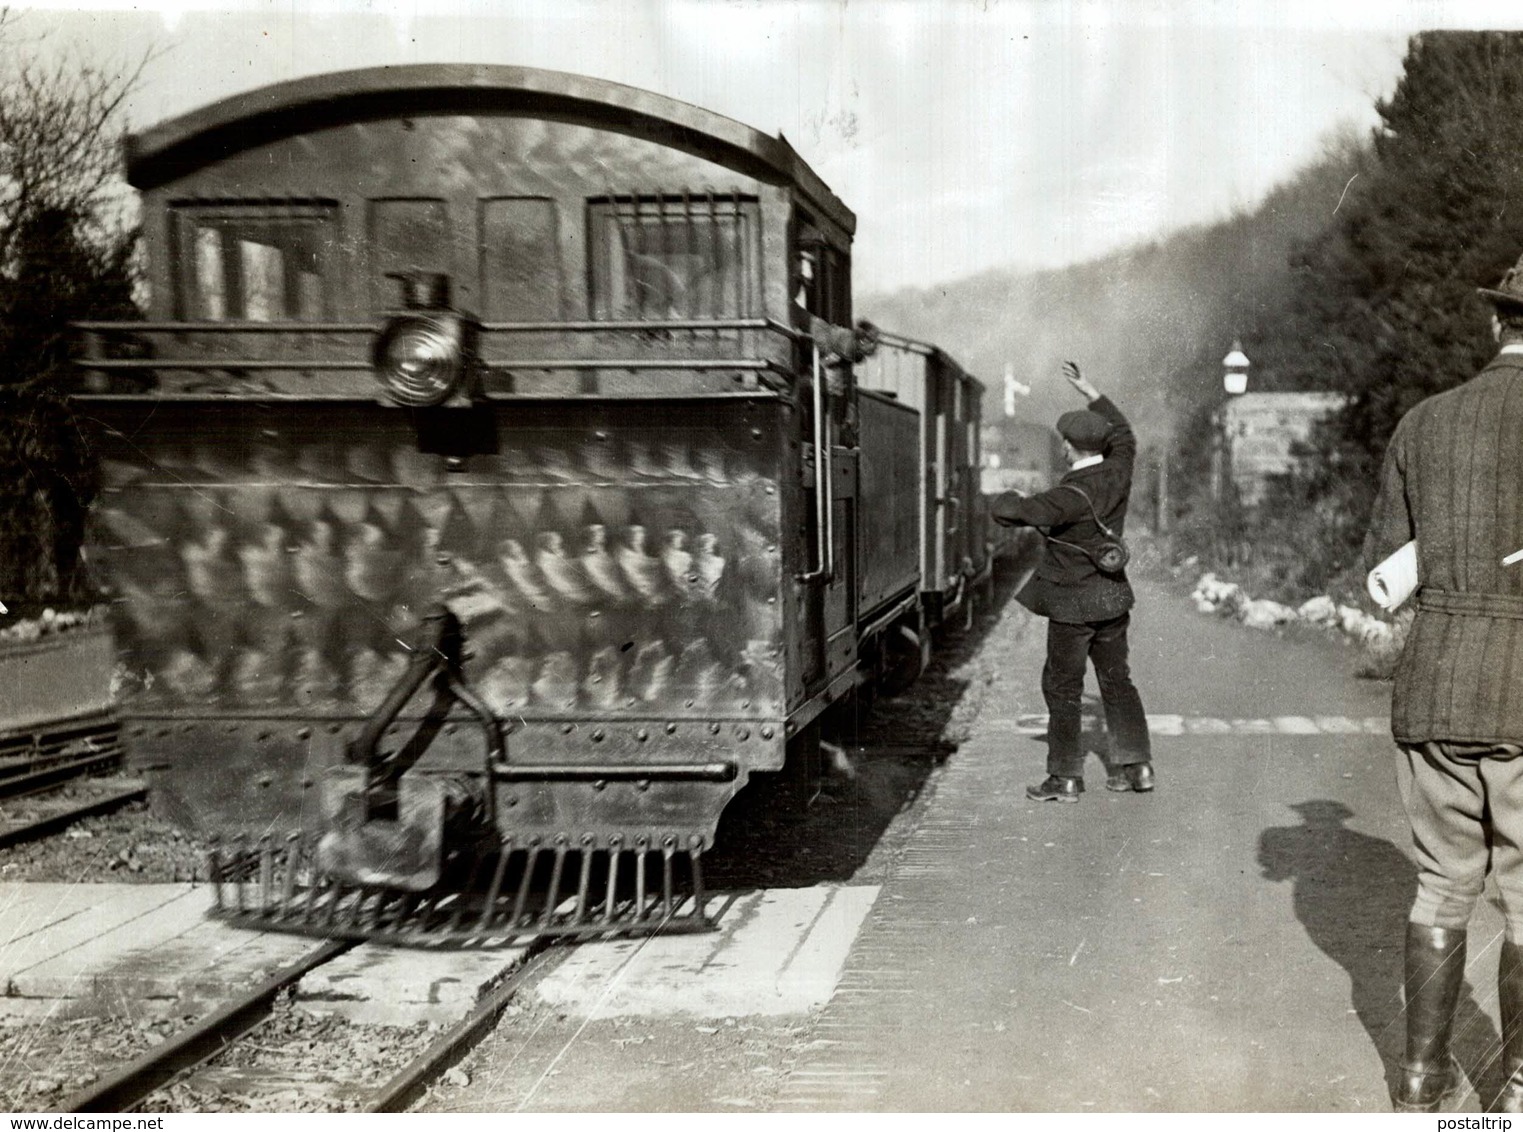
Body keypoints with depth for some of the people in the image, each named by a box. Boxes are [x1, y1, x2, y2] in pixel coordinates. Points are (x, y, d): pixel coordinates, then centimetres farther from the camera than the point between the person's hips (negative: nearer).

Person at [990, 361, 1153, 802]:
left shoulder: (1073, 494, -24)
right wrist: (1088, 390, 22)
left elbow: (1015, 511, -34)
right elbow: (1122, 433, 20)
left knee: (1062, 686, 3)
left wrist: (1007, 499, -10)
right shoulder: (1117, 474, -2)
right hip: (1112, 596, 7)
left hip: (1073, 603, -7)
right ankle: (1135, 764, 18)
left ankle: (1065, 777, 6)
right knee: (1116, 679, 16)